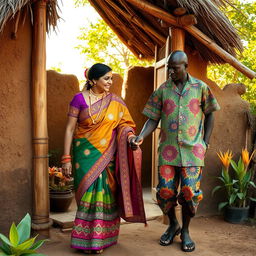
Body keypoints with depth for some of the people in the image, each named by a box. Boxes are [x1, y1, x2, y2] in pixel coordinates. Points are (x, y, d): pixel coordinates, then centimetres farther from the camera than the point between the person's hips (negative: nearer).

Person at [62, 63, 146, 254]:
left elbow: (124, 123, 6)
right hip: (86, 155, -2)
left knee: (106, 193, 4)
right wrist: (67, 158, -7)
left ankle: (103, 237, 19)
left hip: (107, 156, 3)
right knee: (90, 193, -3)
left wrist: (130, 135, -17)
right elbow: (70, 129, -2)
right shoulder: (80, 99, -2)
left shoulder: (115, 101, 6)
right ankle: (87, 239, 11)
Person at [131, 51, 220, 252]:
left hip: (192, 149, -1)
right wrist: (141, 137, -14)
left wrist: (206, 142, 3)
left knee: (190, 192, -3)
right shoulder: (162, 90, 5)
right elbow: (153, 119, 4)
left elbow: (209, 114, 12)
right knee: (165, 191, 1)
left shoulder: (200, 87, 4)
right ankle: (173, 225, 29)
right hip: (168, 149, 1)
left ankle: (185, 231, 21)